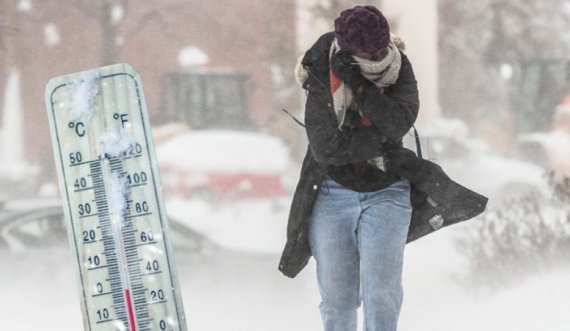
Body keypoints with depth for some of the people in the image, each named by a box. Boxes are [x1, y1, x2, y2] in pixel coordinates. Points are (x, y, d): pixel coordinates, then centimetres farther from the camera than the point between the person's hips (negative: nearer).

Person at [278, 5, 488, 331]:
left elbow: (399, 123, -24)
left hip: (387, 192, 0)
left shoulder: (398, 67, -7)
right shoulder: (322, 79, -13)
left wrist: (359, 86, -30)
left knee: (381, 293, -12)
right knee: (337, 299, 3)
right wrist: (382, 138, -18)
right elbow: (327, 148, -20)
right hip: (334, 193, 0)